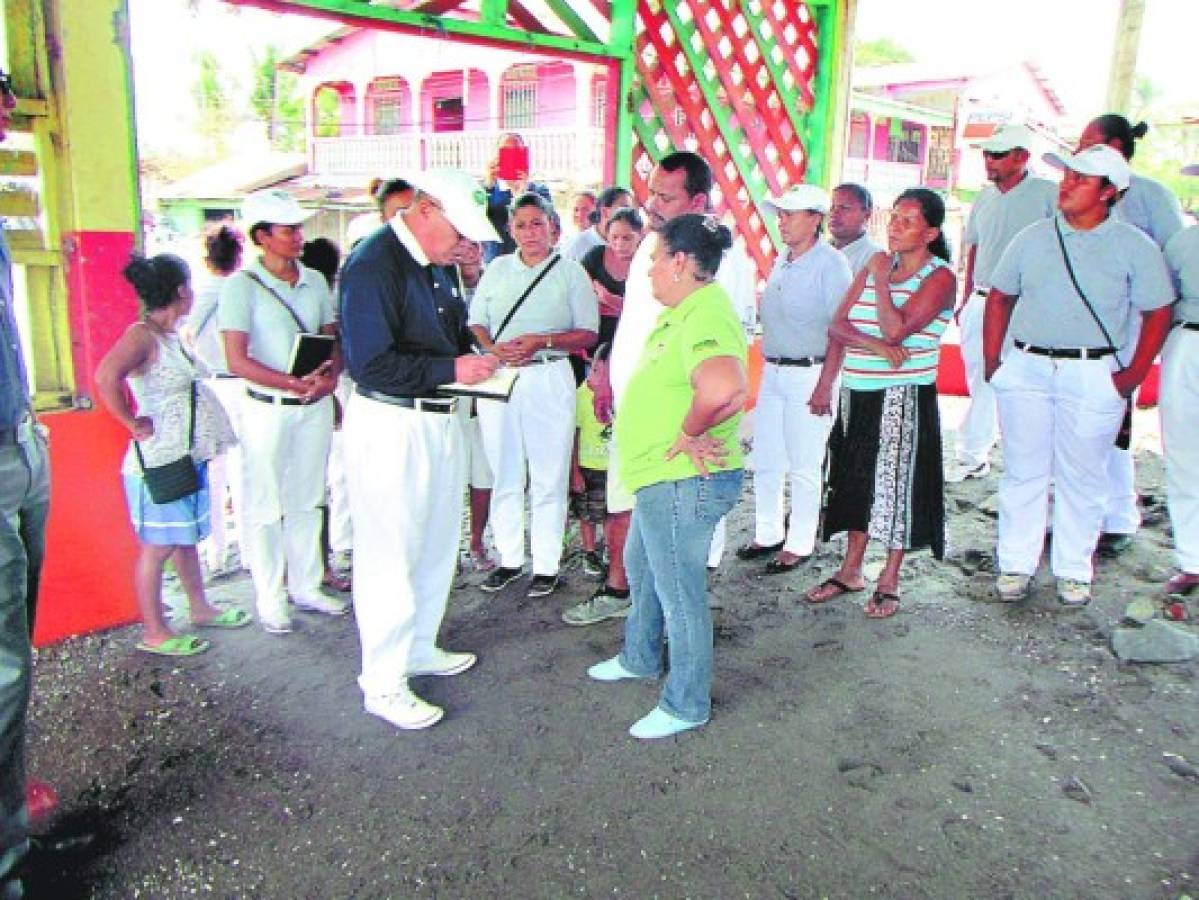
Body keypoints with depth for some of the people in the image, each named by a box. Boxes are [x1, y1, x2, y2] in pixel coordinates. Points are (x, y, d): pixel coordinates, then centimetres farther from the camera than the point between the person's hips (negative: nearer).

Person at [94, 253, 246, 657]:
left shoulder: (172, 335, 11)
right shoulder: (142, 334, -16)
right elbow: (106, 376, -34)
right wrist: (134, 423, -23)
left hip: (188, 456, 9)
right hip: (158, 460, -9)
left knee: (187, 537, 20)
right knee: (157, 547, 1)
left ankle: (199, 608, 34)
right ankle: (154, 633, 12)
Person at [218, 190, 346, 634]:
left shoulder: (315, 280, 6)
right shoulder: (242, 285, -8)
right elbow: (238, 360, -14)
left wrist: (330, 377, -13)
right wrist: (293, 383, -26)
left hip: (316, 406, 5)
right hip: (268, 409, -5)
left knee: (306, 501, 14)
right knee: (266, 507, 5)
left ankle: (305, 587, 28)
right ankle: (270, 599, 18)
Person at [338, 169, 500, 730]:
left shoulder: (437, 264, 12)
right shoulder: (373, 264, -17)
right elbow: (371, 363, -23)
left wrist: (479, 358, 4)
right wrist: (451, 370, -21)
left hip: (439, 419, 9)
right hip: (390, 425, -9)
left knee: (437, 544, 19)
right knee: (390, 556, 0)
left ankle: (418, 649, 37)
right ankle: (383, 683, 15)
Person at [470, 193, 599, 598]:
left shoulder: (570, 272, 4)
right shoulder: (497, 268, 14)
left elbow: (588, 334, -1)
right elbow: (475, 324, 13)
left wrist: (542, 341, -15)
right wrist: (494, 348, -8)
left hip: (548, 378, -3)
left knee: (548, 477, 0)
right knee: (504, 474, 8)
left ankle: (547, 565, 9)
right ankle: (509, 558, 20)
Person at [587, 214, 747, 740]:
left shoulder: (705, 317, -24)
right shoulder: (684, 310, 10)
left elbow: (724, 389, -44)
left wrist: (688, 433, -25)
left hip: (683, 481, -11)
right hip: (663, 478, 11)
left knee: (679, 592, 4)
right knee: (641, 569, 27)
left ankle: (686, 705, 22)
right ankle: (640, 659, 49)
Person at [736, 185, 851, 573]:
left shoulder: (831, 263, -10)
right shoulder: (781, 261, 12)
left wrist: (826, 384, -19)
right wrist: (767, 364, 10)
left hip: (809, 373, -7)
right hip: (772, 371, 7)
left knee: (804, 466, 2)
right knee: (765, 461, 12)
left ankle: (799, 544, 15)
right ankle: (768, 534, 27)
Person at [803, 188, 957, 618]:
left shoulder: (939, 277, -7)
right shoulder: (874, 266, 11)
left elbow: (897, 329, -20)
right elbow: (838, 325, 4)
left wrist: (880, 280, -10)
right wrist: (874, 344, -13)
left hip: (905, 399, -6)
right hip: (858, 394, 6)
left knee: (897, 485, 1)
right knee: (858, 481, 12)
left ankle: (889, 582, 15)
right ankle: (850, 570, 25)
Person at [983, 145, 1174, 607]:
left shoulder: (1135, 247, 0)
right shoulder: (1033, 238, 8)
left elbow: (1158, 313, 1)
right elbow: (999, 297, 13)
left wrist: (1133, 375, -6)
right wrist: (991, 361, 5)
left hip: (1093, 376, -2)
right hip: (1025, 369, 2)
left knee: (1081, 478, 6)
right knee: (1023, 471, 8)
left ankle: (1073, 571, 20)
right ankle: (1015, 565, 18)